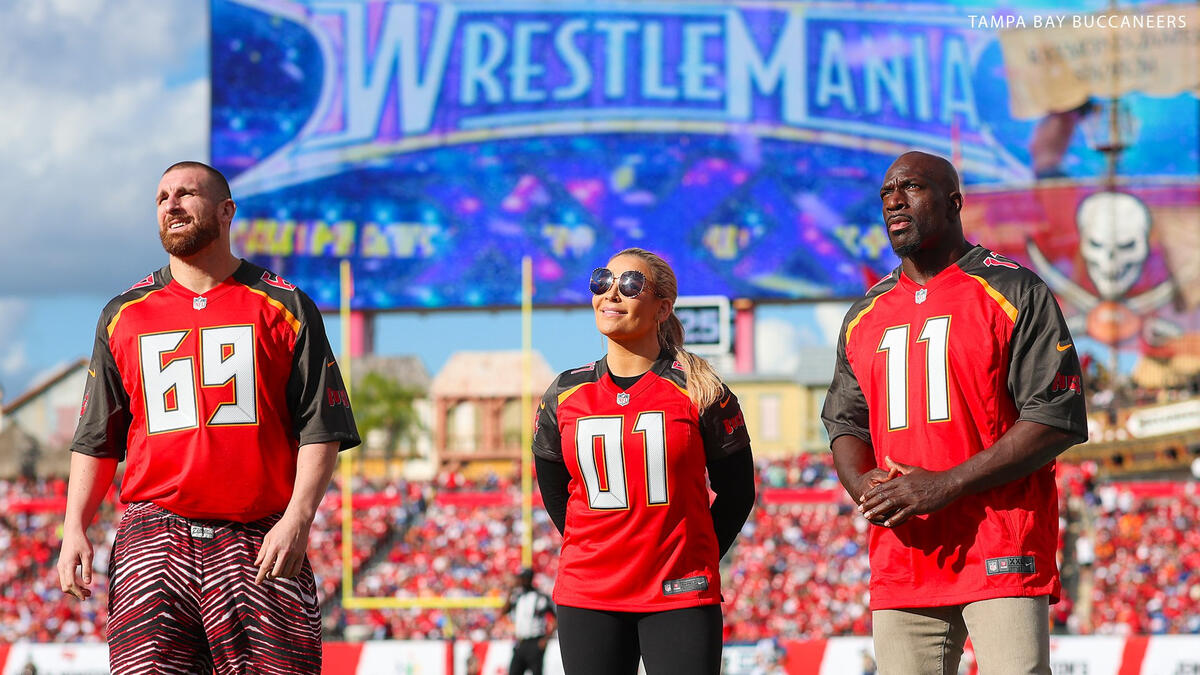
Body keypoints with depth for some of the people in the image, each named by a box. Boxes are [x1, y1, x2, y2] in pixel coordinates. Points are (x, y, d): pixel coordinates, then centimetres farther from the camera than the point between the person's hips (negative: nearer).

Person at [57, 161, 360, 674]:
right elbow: (96, 440, 18)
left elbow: (321, 429, 3)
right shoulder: (123, 317, 16)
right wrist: (75, 529, 5)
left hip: (259, 542, -2)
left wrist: (298, 517, -11)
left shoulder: (285, 308, 9)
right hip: (154, 535, 2)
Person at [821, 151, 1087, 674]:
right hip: (899, 567, 5)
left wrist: (945, 485, -16)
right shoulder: (864, 316, 18)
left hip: (1004, 559, -5)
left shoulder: (1015, 293, 0)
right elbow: (844, 421, 24)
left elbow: (1057, 420, -8)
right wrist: (862, 485, -1)